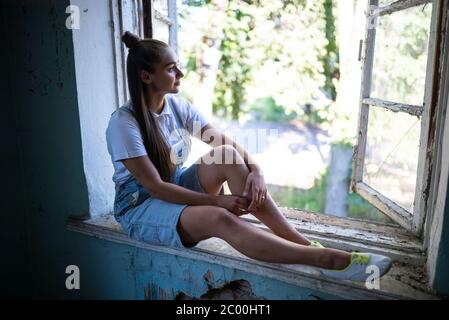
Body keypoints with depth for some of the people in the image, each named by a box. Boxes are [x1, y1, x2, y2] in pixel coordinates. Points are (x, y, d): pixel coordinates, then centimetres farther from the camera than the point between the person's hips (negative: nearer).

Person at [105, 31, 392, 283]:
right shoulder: (123, 122, -19)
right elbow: (155, 186, -23)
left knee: (227, 154, -23)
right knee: (219, 218, -36)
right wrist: (217, 200, -25)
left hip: (177, 188, 6)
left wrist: (256, 170, -25)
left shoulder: (177, 105, -2)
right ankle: (326, 259, -34)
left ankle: (302, 243, -22)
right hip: (140, 207, -5)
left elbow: (226, 141, -6)